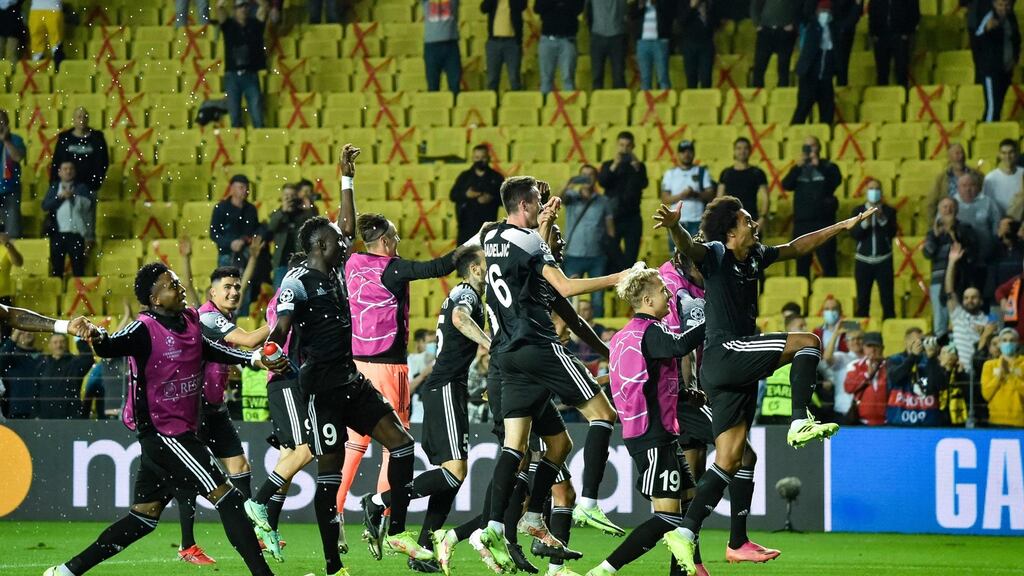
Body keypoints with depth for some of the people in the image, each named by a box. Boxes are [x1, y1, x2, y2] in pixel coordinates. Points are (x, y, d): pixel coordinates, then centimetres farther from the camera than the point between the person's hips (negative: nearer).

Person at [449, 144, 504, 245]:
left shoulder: (496, 177, 5)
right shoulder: (464, 176, 9)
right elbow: (452, 195, 6)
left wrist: (492, 199, -18)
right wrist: (465, 195, -14)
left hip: (487, 226, -1)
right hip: (467, 225, 1)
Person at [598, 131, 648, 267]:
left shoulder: (638, 166, 8)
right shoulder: (608, 165, 8)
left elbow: (643, 184, -9)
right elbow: (602, 182, -9)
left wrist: (637, 167, -26)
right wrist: (615, 165, -21)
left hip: (632, 218, 0)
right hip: (612, 217, 0)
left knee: (630, 259, -1)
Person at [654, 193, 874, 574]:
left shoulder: (754, 256, 17)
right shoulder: (715, 254, -6)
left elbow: (796, 247, 31)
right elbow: (689, 248, -28)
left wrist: (844, 226, 35)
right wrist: (673, 226, -51)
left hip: (737, 370, 8)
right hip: (724, 354, -8)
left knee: (729, 462, 3)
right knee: (808, 342, -12)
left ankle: (686, 533, 0)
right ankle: (800, 424, -17)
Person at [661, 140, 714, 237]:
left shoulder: (703, 172, 8)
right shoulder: (670, 173, 11)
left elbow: (711, 195, 0)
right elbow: (665, 199, 3)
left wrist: (696, 194, -18)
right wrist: (681, 195, -14)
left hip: (697, 222, -1)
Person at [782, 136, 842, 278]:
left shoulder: (828, 167, 5)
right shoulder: (798, 169, 14)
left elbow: (836, 181, -14)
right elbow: (786, 184, -1)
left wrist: (818, 165, -16)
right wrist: (799, 166, -10)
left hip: (823, 222, -4)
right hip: (801, 222, 4)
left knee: (827, 261, -7)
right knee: (802, 263, 6)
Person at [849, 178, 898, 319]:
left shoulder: (889, 211, 4)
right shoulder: (858, 211, 6)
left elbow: (892, 233, -8)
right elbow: (854, 234, -4)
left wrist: (882, 219, -21)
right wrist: (865, 222, -20)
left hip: (883, 261, -1)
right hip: (863, 261, 1)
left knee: (887, 299, -4)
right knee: (862, 301, 3)